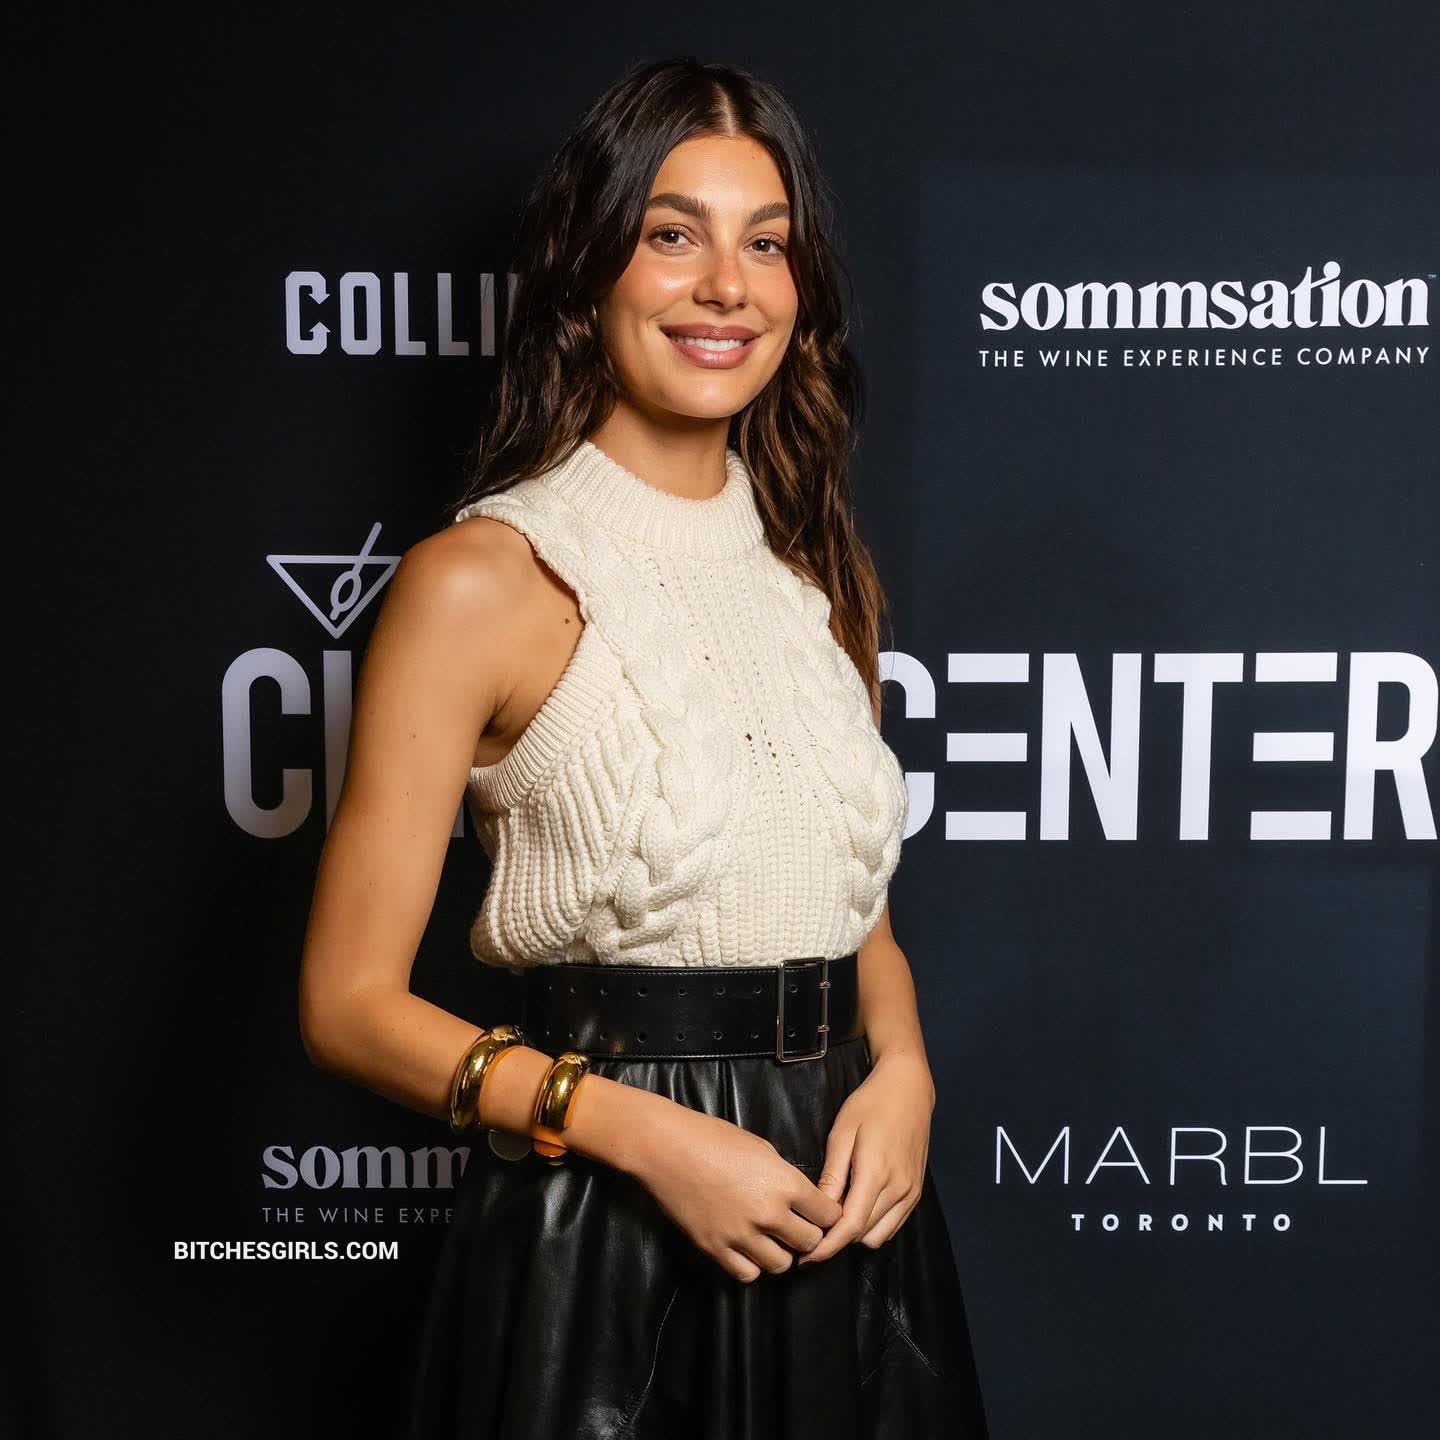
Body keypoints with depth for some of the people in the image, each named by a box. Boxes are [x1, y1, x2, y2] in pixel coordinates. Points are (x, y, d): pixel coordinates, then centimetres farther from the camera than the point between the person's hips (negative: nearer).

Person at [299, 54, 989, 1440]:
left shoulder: (820, 571, 6)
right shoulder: (481, 580, -11)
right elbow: (351, 1000, -10)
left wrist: (901, 1070, -4)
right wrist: (645, 1132, -18)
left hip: (840, 1208, 5)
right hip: (599, 1230, -5)